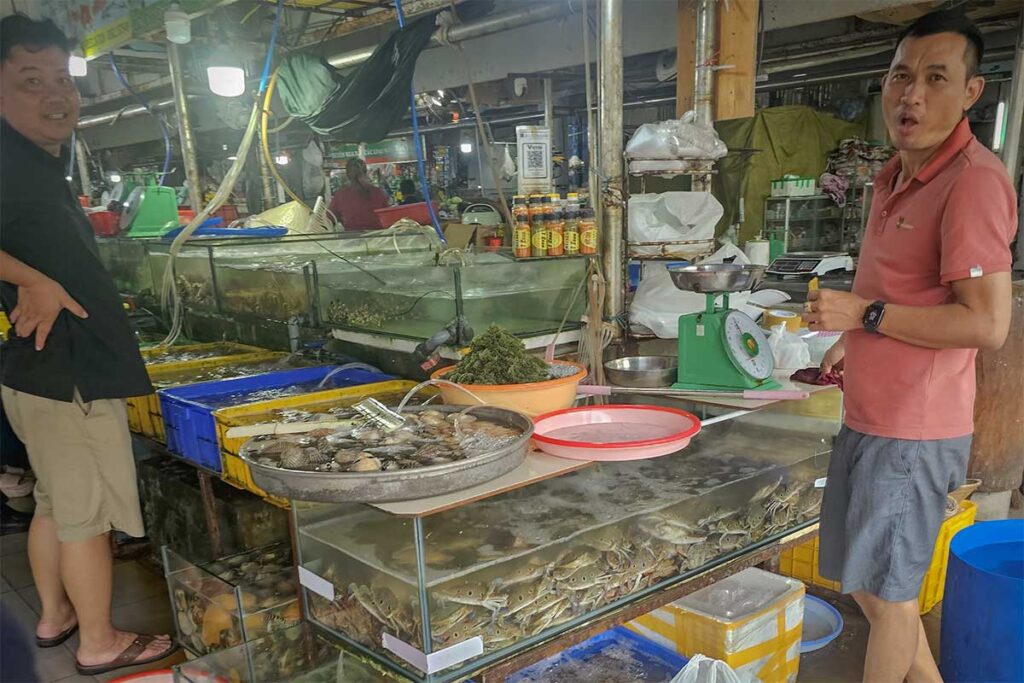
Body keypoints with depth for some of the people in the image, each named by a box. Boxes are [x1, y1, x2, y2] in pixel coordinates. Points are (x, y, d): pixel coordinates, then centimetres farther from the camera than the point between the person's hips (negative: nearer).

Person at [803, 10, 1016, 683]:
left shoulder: (974, 179, -19)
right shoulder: (896, 174, 11)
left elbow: (987, 324, -23)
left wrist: (865, 314, -19)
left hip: (911, 431, -10)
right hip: (868, 418, 10)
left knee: (886, 593, 7)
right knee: (861, 577, 22)